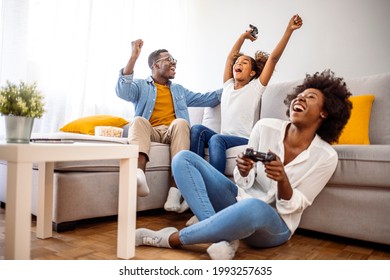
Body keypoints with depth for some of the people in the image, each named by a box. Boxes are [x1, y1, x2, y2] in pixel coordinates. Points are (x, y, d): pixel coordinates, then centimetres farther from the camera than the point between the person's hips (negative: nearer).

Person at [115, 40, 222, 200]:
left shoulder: (179, 90, 31)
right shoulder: (140, 85, 17)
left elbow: (207, 99, 28)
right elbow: (122, 92, -5)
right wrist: (133, 57, -12)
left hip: (172, 132, 2)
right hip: (149, 132, -2)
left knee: (181, 122, -32)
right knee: (138, 120, -33)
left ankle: (176, 189, -46)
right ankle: (139, 174, -58)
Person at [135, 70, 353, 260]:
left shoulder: (326, 156, -11)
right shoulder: (266, 127, -6)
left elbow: (292, 207, -9)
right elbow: (246, 183, 0)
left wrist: (282, 180, -29)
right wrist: (244, 172, -23)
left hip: (274, 227, -3)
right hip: (240, 199, 4)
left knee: (254, 207, -42)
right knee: (183, 158, -11)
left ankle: (171, 239, -21)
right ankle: (223, 236, -24)